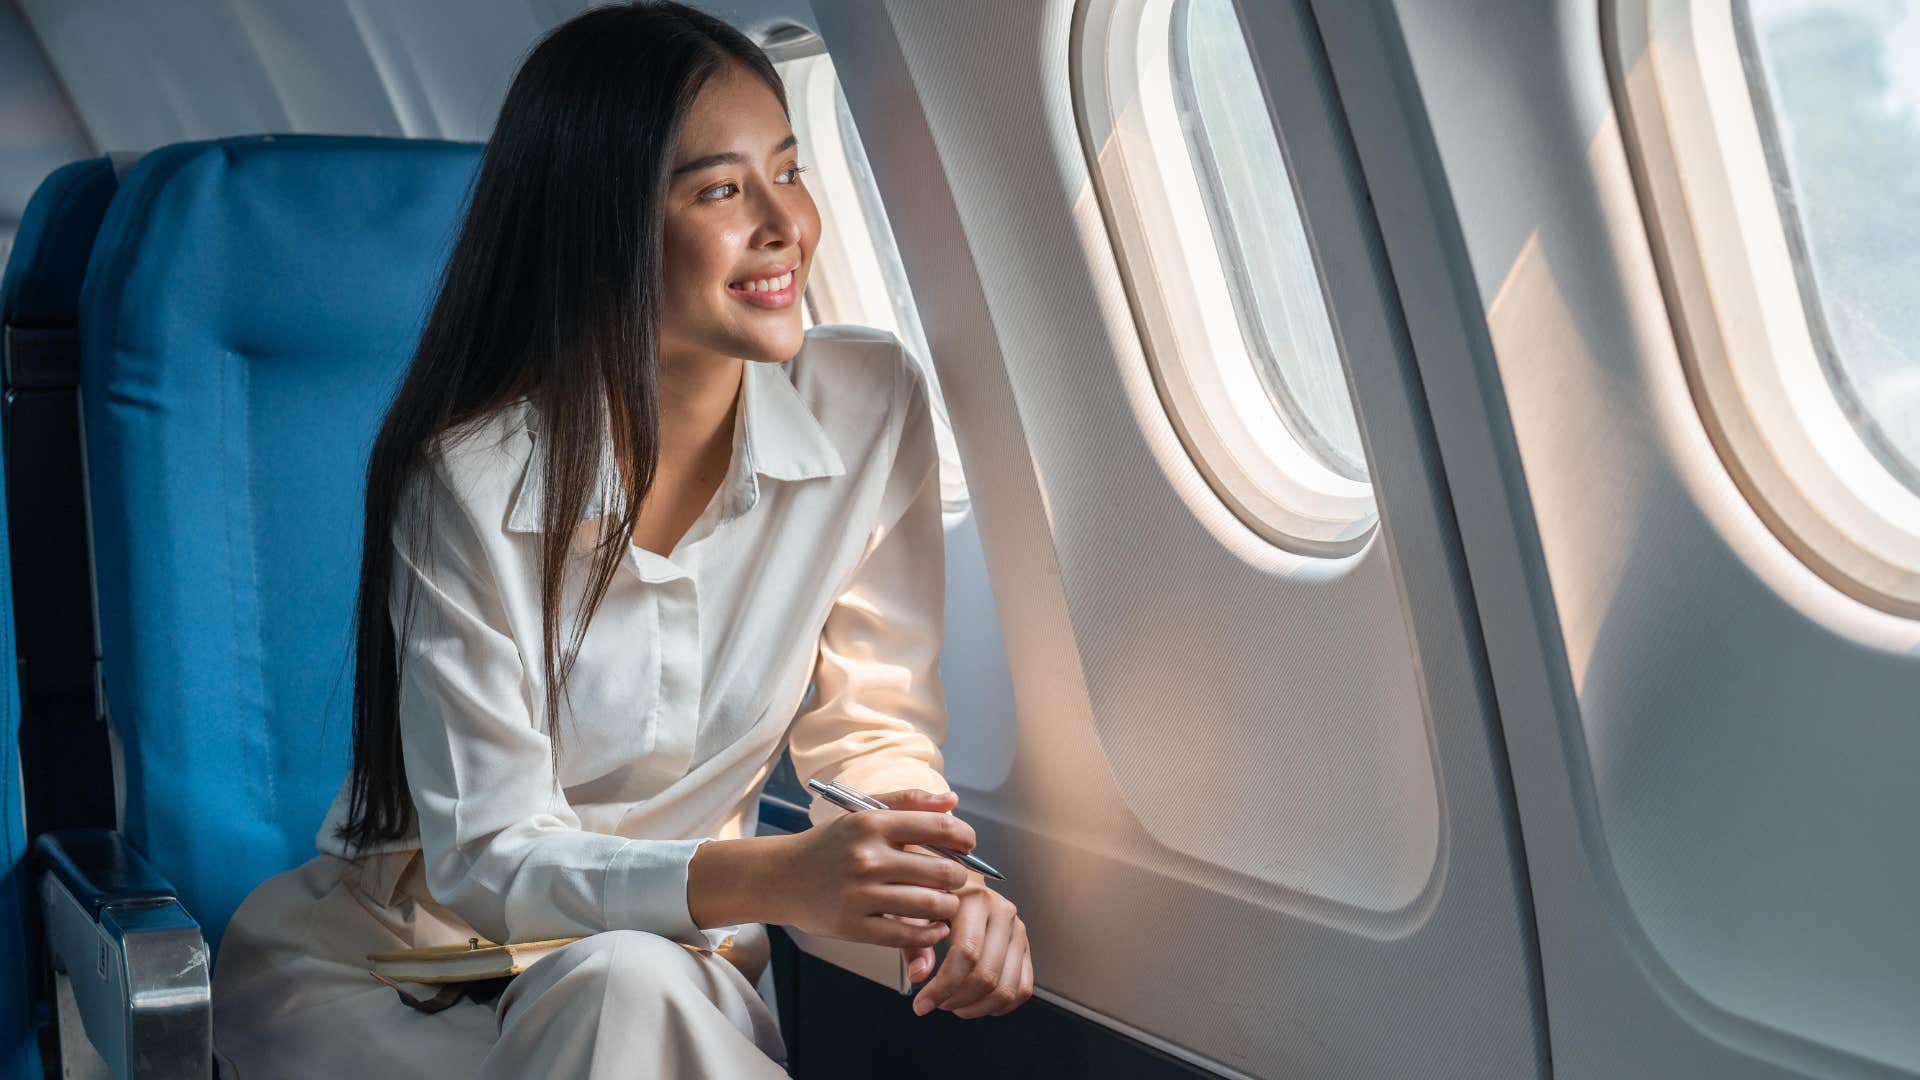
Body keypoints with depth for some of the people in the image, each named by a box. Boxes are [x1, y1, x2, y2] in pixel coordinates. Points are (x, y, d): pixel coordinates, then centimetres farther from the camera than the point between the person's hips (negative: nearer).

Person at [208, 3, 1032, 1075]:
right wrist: (778, 878, -36)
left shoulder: (874, 405, -10)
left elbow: (871, 723, 1)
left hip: (684, 961, 3)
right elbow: (486, 858, -20)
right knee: (626, 987, -34)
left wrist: (940, 877, -22)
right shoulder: (470, 478, -20)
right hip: (395, 951, -2)